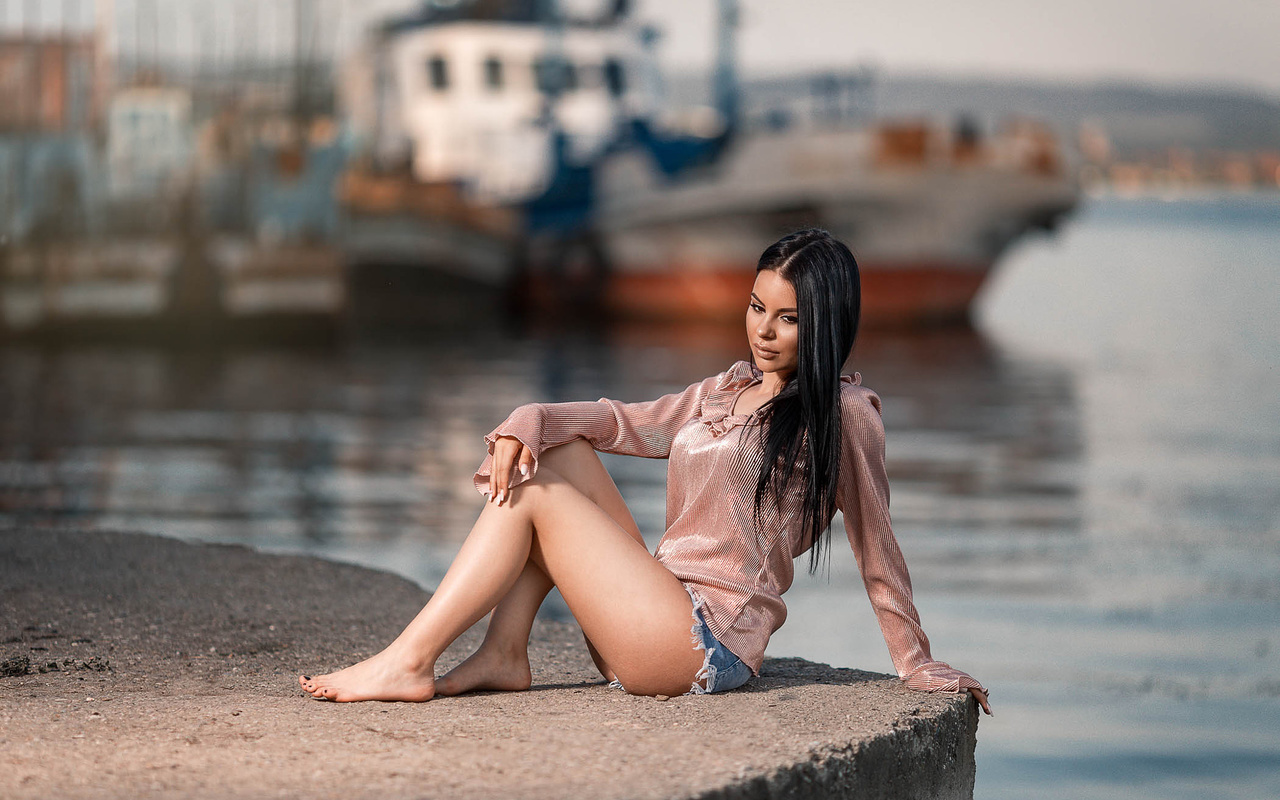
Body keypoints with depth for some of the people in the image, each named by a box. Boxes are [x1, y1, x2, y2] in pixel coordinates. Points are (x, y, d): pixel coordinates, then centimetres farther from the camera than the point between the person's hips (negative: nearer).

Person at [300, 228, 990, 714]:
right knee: (558, 450, 3)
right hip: (660, 618, 8)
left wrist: (921, 667, 5)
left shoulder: (843, 414, -4)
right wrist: (527, 422, -3)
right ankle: (503, 656, -8)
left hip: (708, 641, -8)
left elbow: (876, 550, -1)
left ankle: (408, 663, -14)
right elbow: (629, 423, 16)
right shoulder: (728, 389, 20)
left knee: (535, 495, -11)